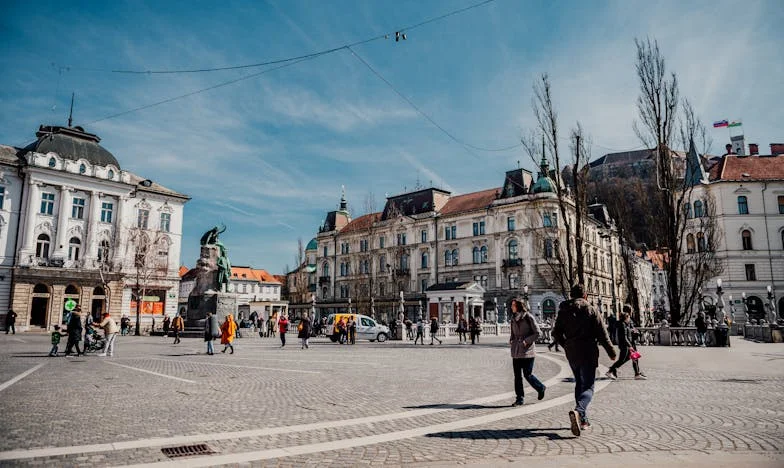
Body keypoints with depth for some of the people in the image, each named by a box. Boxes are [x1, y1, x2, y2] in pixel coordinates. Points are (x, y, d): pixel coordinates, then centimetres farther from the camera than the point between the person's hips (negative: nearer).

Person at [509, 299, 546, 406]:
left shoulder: (528, 317, -8)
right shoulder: (513, 318, 10)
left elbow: (537, 333, -7)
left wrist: (527, 341, -15)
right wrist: (511, 340, 4)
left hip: (527, 350, -6)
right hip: (516, 351, 6)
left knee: (527, 374, -1)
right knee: (517, 376, 4)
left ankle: (541, 388, 26)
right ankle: (519, 398, 11)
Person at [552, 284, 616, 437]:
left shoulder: (563, 311, 5)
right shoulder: (590, 310, -5)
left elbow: (556, 333, 7)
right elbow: (602, 333, -6)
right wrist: (611, 352, 3)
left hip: (571, 355, 4)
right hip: (588, 354, -4)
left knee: (579, 384, 18)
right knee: (588, 387, -3)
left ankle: (583, 420, 21)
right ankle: (578, 411, -30)